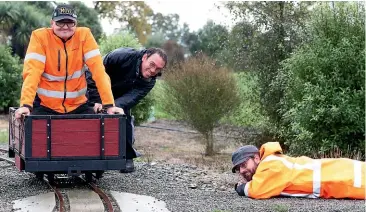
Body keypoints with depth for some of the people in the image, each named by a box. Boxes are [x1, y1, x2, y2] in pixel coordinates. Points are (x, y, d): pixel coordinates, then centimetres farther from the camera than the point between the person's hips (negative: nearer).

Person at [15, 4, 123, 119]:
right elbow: (32, 71, -19)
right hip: (45, 106, -2)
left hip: (77, 106, 2)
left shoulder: (84, 35, -5)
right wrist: (26, 104, -33)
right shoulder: (40, 36, -10)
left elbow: (98, 69, -12)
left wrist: (109, 104, -21)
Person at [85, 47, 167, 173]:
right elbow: (94, 73, -32)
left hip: (119, 98, 3)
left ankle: (127, 157, -6)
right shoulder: (123, 56, -35)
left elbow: (132, 97, -35)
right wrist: (97, 100, -39)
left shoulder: (149, 82, -21)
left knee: (125, 116, -17)